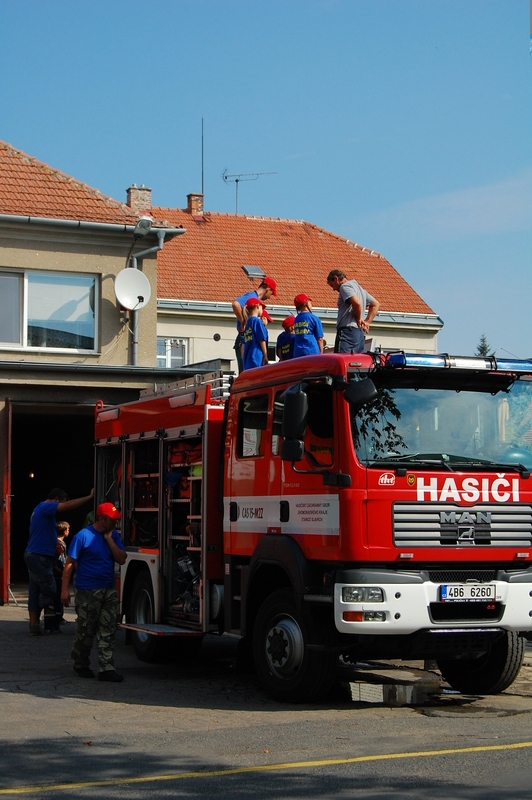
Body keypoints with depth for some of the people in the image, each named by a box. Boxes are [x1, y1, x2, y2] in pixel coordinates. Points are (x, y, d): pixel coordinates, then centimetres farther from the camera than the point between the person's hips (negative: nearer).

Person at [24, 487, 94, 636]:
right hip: (39, 556, -10)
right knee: (49, 590, -6)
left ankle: (34, 626, 8)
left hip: (34, 555, 10)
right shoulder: (46, 507, -11)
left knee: (35, 591, 8)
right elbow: (68, 505, -24)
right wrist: (90, 497, -22)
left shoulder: (41, 509, 20)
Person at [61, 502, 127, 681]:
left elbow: (122, 559, -1)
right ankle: (80, 665, 23)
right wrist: (65, 589, -13)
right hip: (87, 592, -5)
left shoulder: (114, 535, 7)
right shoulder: (83, 536, -10)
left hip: (109, 590, 5)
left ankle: (106, 668, -1)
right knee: (85, 631, 5)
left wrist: (109, 539, -9)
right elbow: (70, 563, -9)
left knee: (108, 631, -1)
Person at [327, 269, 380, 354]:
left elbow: (356, 303, -22)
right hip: (360, 333, 9)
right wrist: (367, 322, 15)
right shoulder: (358, 287, 24)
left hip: (347, 331, -9)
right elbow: (376, 304, 27)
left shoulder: (345, 286, -4)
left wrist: (358, 320, -8)